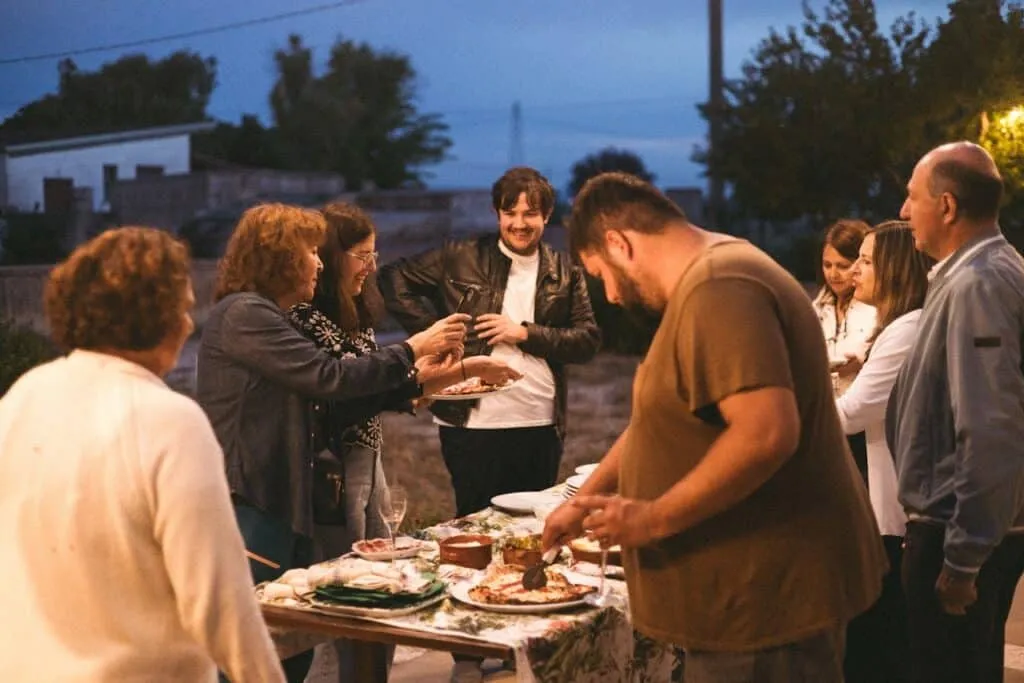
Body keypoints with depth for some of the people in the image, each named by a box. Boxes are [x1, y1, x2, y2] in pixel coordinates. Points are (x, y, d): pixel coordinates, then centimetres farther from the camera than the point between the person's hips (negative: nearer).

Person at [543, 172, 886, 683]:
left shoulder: (717, 290, -21)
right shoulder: (710, 278, 13)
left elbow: (767, 433, -31)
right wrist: (586, 499, 24)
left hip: (769, 590, -10)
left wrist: (654, 519, -22)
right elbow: (662, 417, 23)